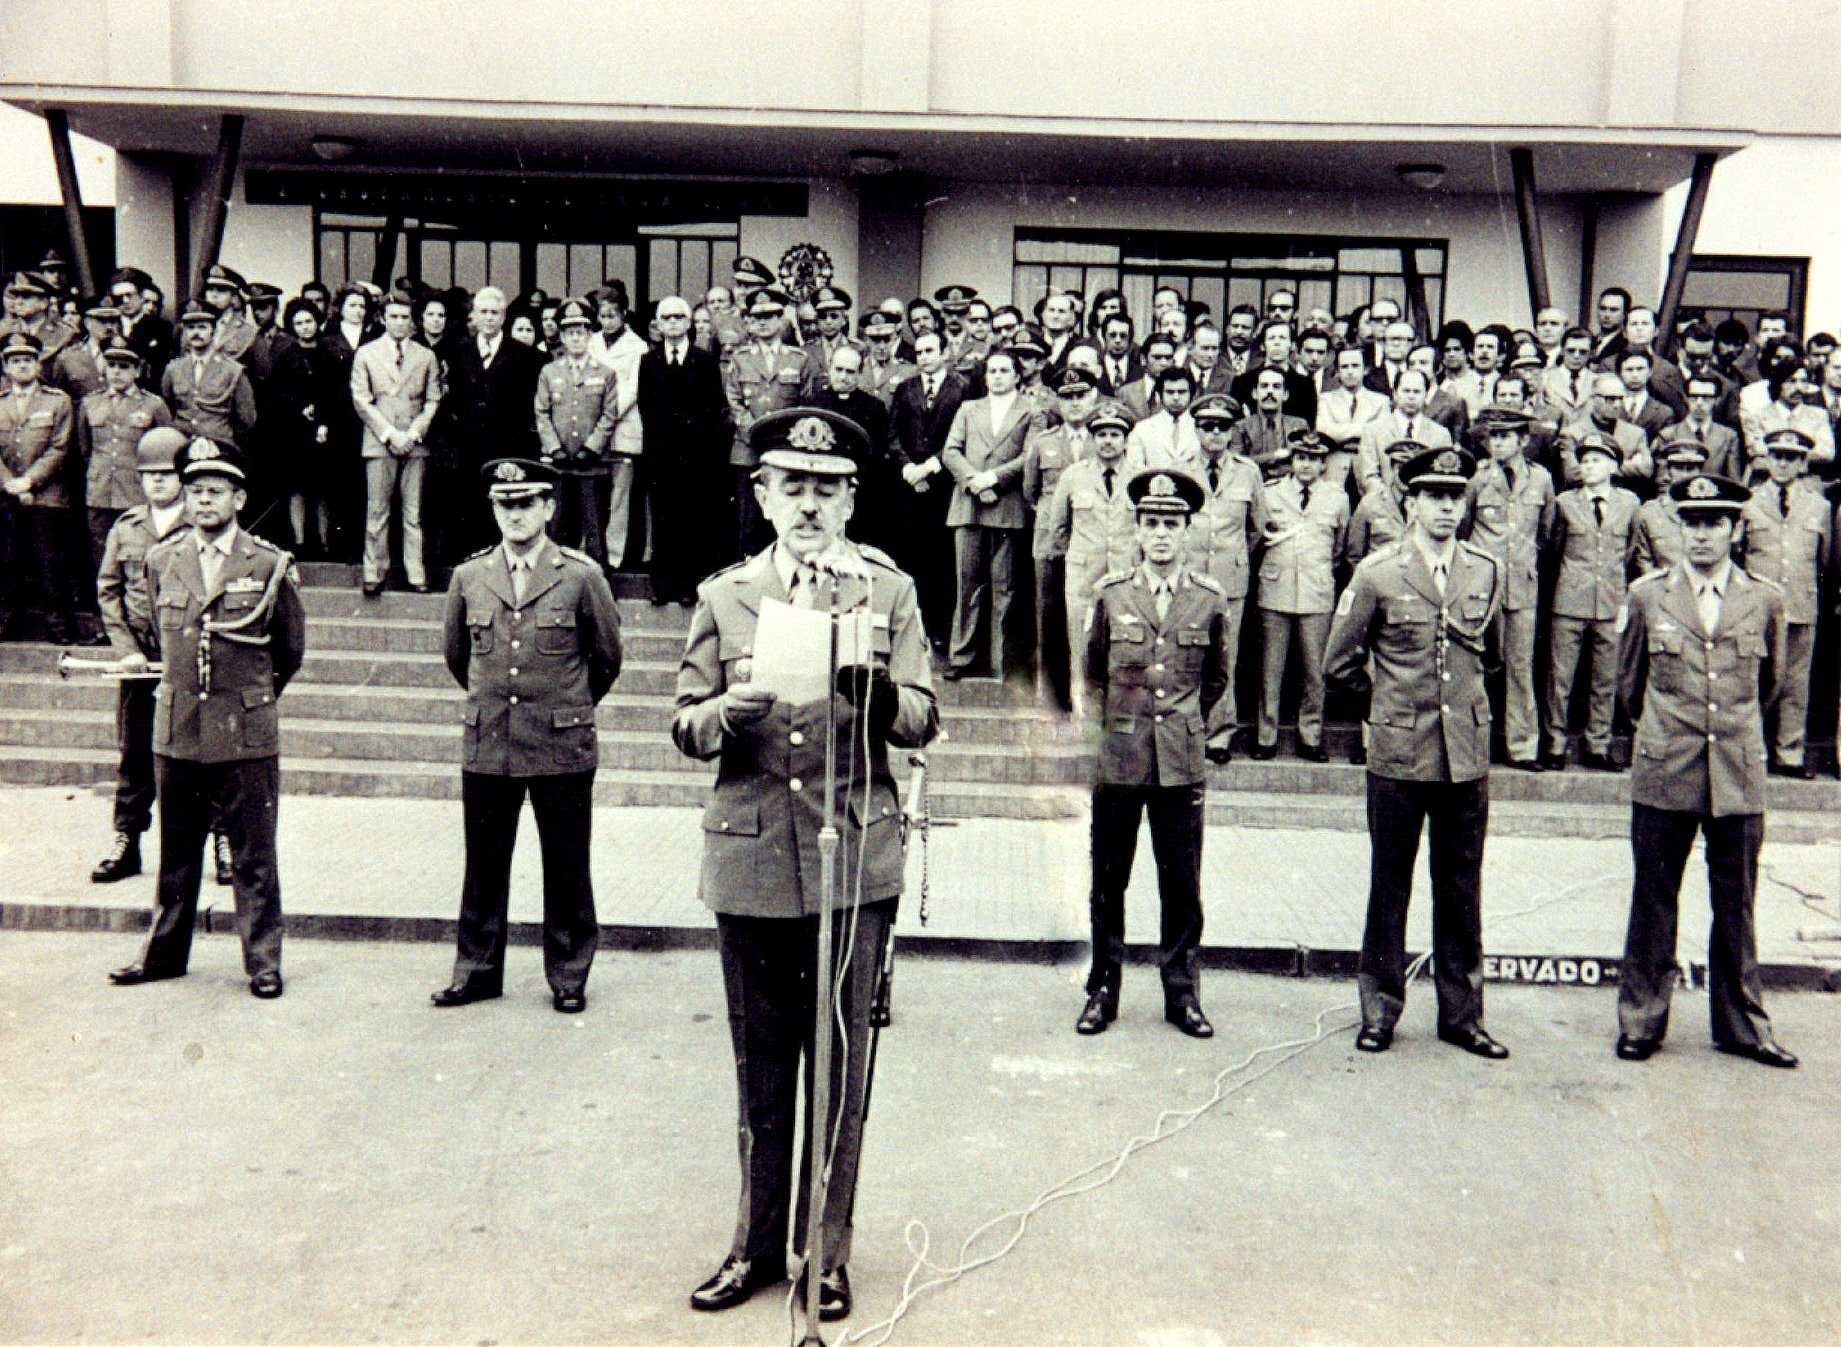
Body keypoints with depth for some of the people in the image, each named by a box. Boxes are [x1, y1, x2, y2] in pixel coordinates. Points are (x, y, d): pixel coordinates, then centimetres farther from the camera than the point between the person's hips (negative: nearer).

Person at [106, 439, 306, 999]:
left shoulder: (271, 565, -3)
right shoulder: (162, 560, 6)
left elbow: (292, 650, 9)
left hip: (246, 737, -3)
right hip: (176, 732, 3)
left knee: (253, 861, 3)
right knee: (176, 856, 14)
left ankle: (263, 962, 12)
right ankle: (164, 952, 27)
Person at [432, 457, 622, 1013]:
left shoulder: (581, 576, -3)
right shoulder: (468, 578, 5)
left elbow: (608, 656, 9)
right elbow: (456, 654, 21)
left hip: (562, 751, -2)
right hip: (486, 748, 2)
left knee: (566, 869, 5)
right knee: (484, 868, 10)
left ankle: (569, 976, 19)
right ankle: (477, 971, 24)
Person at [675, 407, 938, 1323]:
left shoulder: (888, 591, 4)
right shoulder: (723, 596, 7)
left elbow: (923, 722, -3)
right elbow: (684, 727, 4)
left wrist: (877, 692, -25)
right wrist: (727, 711, -19)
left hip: (855, 862, -1)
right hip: (751, 862, 1)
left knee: (842, 1066, 8)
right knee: (760, 1065, 12)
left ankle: (828, 1248, 24)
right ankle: (758, 1240, 29)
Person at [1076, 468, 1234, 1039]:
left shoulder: (1210, 600, 4)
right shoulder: (1111, 594, 3)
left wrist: (1218, 733, 10)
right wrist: (1091, 734, 8)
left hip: (1182, 763, 0)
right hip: (1118, 758, 0)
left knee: (1183, 886, 6)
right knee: (1108, 883, 7)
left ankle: (1182, 994, 18)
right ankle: (1102, 991, 19)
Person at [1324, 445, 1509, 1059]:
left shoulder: (1486, 572, 5)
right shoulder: (1377, 574, -4)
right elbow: (1339, 662, 5)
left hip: (1467, 753, 3)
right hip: (1398, 752, -2)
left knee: (1461, 891, 9)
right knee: (1390, 887, 6)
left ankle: (1462, 1015, 20)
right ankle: (1379, 1012, 18)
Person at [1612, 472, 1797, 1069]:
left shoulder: (1765, 600, 4)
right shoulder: (1647, 595, 2)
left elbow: (1771, 681, 19)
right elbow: (1628, 680, 16)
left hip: (1739, 778, 1)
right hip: (1664, 774, -1)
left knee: (1736, 906, 8)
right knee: (1653, 902, 5)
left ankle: (1741, 1026, 21)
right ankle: (1640, 1022, 16)